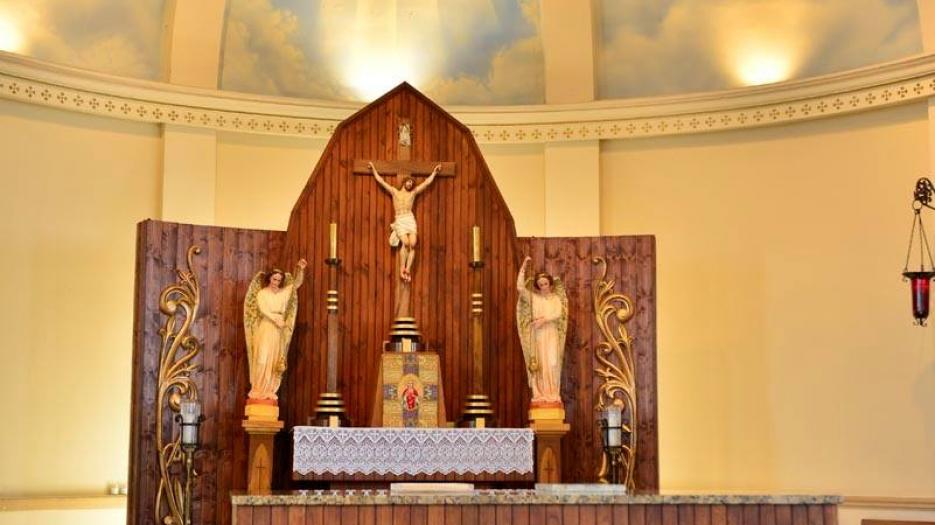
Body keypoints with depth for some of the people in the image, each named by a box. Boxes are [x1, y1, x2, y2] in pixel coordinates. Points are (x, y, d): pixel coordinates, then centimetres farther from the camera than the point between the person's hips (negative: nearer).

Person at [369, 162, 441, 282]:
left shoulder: (413, 193, 19)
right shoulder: (394, 191, 16)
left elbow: (427, 182, 24)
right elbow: (380, 180, 19)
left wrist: (434, 172, 28)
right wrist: (373, 168, 22)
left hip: (410, 220, 2)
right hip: (400, 221, -2)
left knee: (412, 244, -20)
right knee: (405, 242, -25)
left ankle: (408, 269, -21)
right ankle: (402, 269, -22)